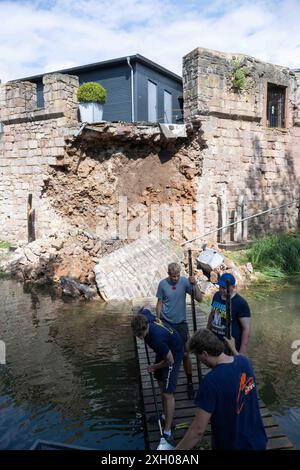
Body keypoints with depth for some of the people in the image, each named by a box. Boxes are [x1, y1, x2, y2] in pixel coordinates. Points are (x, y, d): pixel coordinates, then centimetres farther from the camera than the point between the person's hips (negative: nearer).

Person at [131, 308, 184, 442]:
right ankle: (165, 416, 37)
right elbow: (145, 309, 3)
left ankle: (167, 431, 2)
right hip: (164, 351, 9)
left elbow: (170, 360, -27)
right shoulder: (143, 316, -25)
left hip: (173, 355, -8)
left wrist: (155, 367, -10)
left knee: (168, 393, -9)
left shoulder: (157, 338, -43)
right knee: (161, 382, 19)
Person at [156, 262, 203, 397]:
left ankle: (190, 383, 19)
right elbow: (159, 304, 1)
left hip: (181, 323, -1)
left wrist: (195, 284, -31)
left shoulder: (185, 281, -12)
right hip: (166, 323, 1)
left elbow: (199, 299, -16)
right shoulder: (162, 284, -9)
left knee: (185, 354, 2)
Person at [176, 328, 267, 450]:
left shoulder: (211, 381, -31)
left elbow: (198, 429, -25)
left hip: (233, 446, -6)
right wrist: (233, 348, 34)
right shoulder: (244, 361, -11)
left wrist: (178, 448, -13)